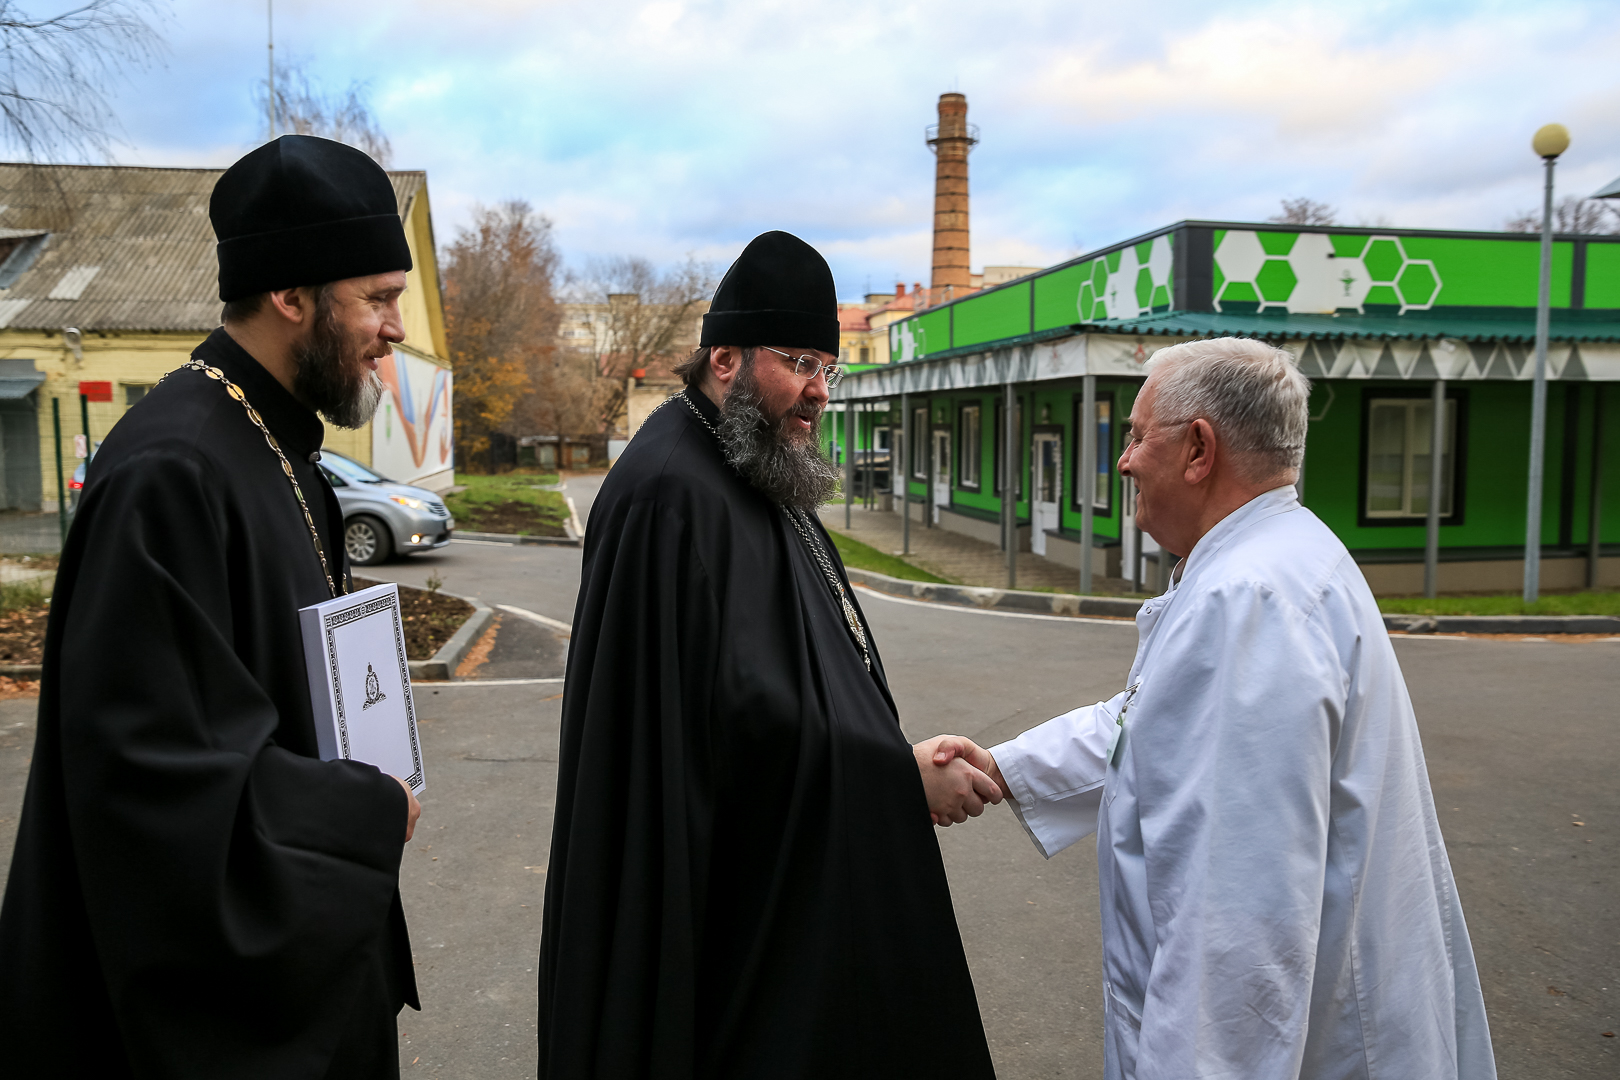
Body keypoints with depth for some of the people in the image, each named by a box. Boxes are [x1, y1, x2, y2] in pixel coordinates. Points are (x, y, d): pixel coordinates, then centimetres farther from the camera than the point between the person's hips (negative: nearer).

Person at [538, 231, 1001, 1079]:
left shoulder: (759, 476, 10)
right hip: (726, 878, -10)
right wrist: (902, 775, -20)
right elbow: (742, 710, -27)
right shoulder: (674, 495, -23)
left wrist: (903, 752, 7)